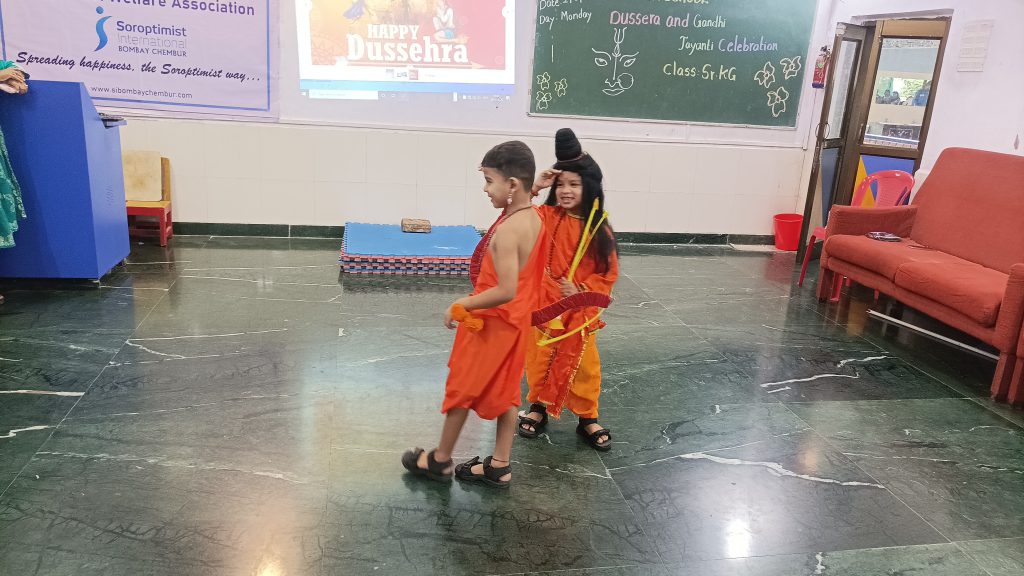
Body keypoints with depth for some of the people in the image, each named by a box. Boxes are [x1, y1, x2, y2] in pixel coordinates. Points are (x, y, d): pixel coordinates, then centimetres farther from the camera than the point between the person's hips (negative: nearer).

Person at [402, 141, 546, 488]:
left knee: (461, 388, 9)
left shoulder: (507, 230, -26)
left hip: (491, 322, -8)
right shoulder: (534, 218, 0)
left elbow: (506, 290, -30)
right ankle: (500, 466, 26)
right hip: (516, 321, 8)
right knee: (505, 392, 16)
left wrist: (463, 305, -21)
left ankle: (440, 461, 26)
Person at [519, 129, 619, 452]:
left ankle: (588, 418, 27)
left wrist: (581, 290, -16)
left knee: (584, 364, 10)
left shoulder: (599, 229, -5)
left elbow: (608, 274, -2)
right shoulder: (547, 216, -5)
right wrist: (535, 187, -23)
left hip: (581, 309, 0)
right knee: (541, 359, 14)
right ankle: (538, 407, 35)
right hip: (544, 305, 0)